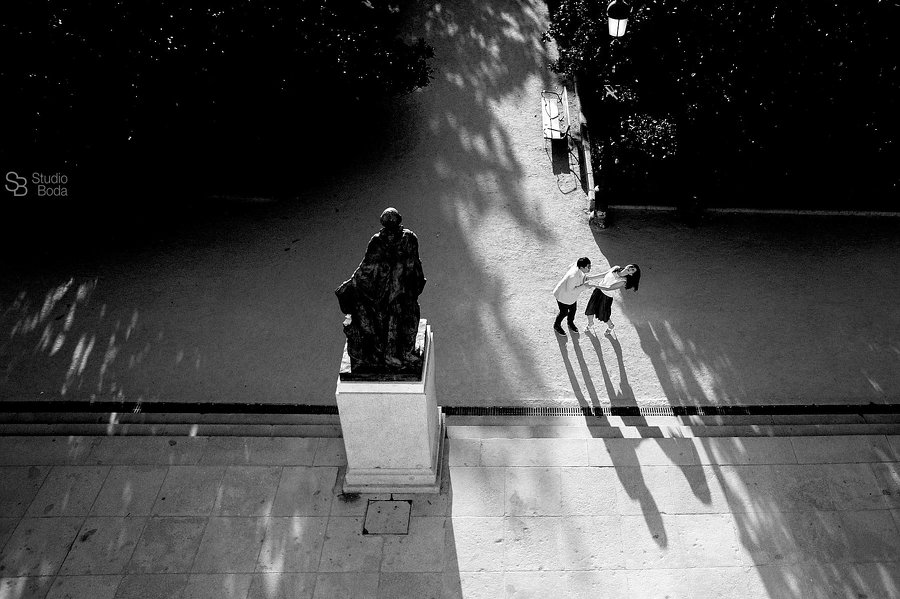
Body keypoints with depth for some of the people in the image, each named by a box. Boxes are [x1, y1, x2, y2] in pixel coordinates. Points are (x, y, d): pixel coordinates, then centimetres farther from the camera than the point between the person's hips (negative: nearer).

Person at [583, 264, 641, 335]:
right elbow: (604, 274, 6)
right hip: (598, 290, 5)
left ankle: (610, 326, 45)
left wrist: (592, 284, -34)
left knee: (603, 315, 13)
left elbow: (608, 288, -30)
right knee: (590, 310, 15)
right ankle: (590, 325, 45)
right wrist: (591, 277, 1)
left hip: (607, 297, -5)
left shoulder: (623, 281, -27)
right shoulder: (616, 268, -11)